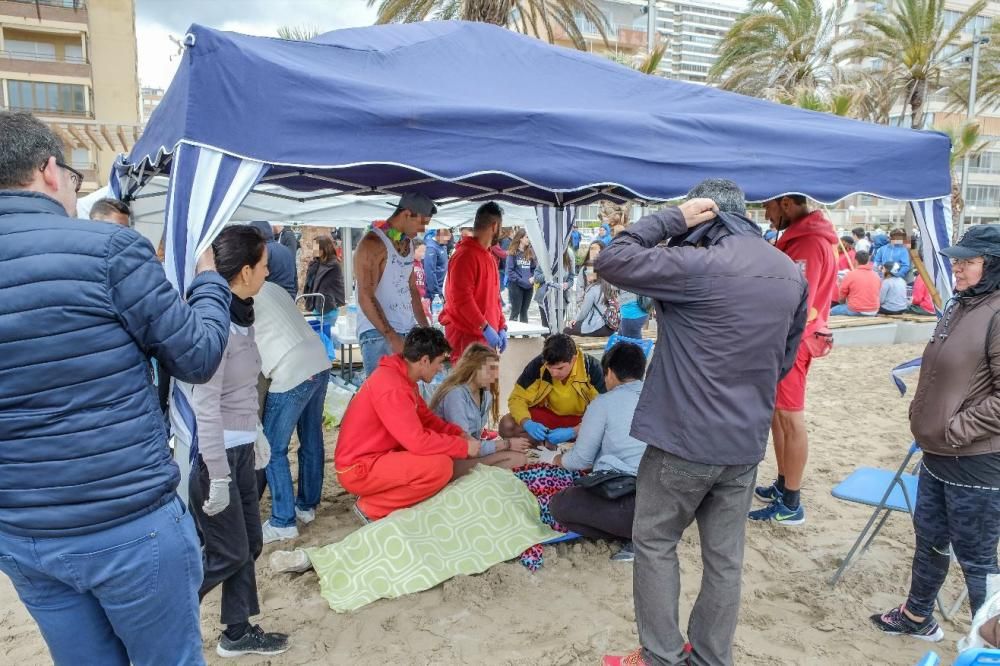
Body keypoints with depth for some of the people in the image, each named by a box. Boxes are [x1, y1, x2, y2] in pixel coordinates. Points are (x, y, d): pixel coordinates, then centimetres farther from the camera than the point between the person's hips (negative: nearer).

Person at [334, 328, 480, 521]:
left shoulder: (402, 375, 5)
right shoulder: (393, 388, -26)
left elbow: (425, 416, 15)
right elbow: (419, 442, -29)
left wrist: (459, 434, 2)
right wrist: (464, 447, -17)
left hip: (376, 456, 10)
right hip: (358, 469, -10)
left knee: (442, 451, 12)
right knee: (441, 466, -24)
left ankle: (381, 493, 9)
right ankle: (372, 508, -7)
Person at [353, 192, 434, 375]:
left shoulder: (408, 243, 16)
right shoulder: (373, 244, -10)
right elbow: (366, 298, -16)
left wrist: (426, 328, 15)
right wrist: (392, 337, -19)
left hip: (408, 330, 7)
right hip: (378, 333, -7)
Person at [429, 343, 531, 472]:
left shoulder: (485, 394, 3)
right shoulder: (455, 394, -22)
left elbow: (476, 436, 2)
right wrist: (506, 444, -17)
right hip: (450, 459, -9)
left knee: (519, 457, -7)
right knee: (516, 458, -18)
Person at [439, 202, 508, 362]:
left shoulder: (489, 257, 16)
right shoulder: (465, 255, -13)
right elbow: (462, 298, -21)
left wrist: (501, 327, 12)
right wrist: (486, 328, -22)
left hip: (486, 335, 9)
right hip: (466, 336, -9)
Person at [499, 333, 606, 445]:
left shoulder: (592, 368, -27)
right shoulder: (538, 365, -21)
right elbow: (517, 398, -15)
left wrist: (573, 432, -40)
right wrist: (527, 423, -35)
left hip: (583, 418, -1)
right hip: (549, 414, 2)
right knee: (507, 425, -21)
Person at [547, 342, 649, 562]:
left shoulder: (604, 403, -3)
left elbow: (581, 460, 2)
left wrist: (560, 460, 25)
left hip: (631, 504, -7)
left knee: (558, 505, 12)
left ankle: (636, 536, 1)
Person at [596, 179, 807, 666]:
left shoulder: (700, 265, -19)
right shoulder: (793, 275, 7)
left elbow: (611, 261, -16)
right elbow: (785, 358, 15)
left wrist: (673, 218, -9)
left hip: (685, 437, -7)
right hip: (746, 441, 7)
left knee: (654, 544, 13)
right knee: (725, 557, 16)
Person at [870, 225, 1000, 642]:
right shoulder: (961, 306, 9)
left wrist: (957, 429, -17)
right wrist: (928, 422, 11)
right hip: (937, 452, 9)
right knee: (929, 538, 22)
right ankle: (917, 616, 40)